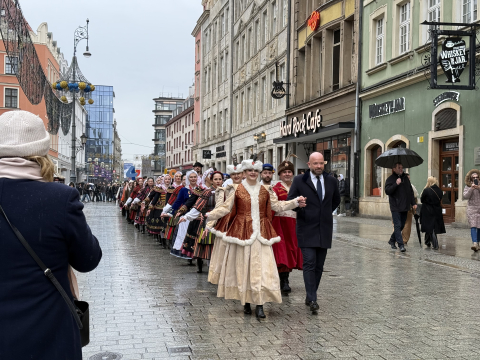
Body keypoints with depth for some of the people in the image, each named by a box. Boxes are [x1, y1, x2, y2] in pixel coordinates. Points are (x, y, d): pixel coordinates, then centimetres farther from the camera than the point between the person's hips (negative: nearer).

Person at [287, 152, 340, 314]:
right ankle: (312, 300, -12)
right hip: (307, 229, -4)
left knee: (319, 266, 7)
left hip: (325, 229, 4)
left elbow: (336, 200, 25)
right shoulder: (299, 181, -2)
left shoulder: (331, 181, 8)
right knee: (309, 263, -12)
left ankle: (310, 297, 19)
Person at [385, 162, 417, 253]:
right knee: (397, 226, -8)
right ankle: (401, 245, -7)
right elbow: (387, 191, -15)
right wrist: (396, 184, -23)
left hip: (405, 207, 6)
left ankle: (392, 240, 29)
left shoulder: (405, 178, 13)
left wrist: (413, 203, 11)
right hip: (395, 207, -6)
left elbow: (410, 191, 17)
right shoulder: (390, 179, -4)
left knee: (401, 226, 12)